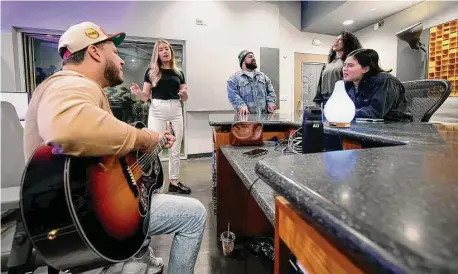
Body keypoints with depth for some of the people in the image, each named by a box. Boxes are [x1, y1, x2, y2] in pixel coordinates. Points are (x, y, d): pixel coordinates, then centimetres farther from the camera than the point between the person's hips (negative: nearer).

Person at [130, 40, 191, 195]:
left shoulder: (179, 73, 11)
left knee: (175, 149, 7)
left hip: (175, 111, 3)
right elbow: (146, 96, 3)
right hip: (157, 111, -2)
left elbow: (184, 98, 13)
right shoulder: (151, 71, 5)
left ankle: (174, 182, 19)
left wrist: (185, 93, -9)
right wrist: (138, 92, -18)